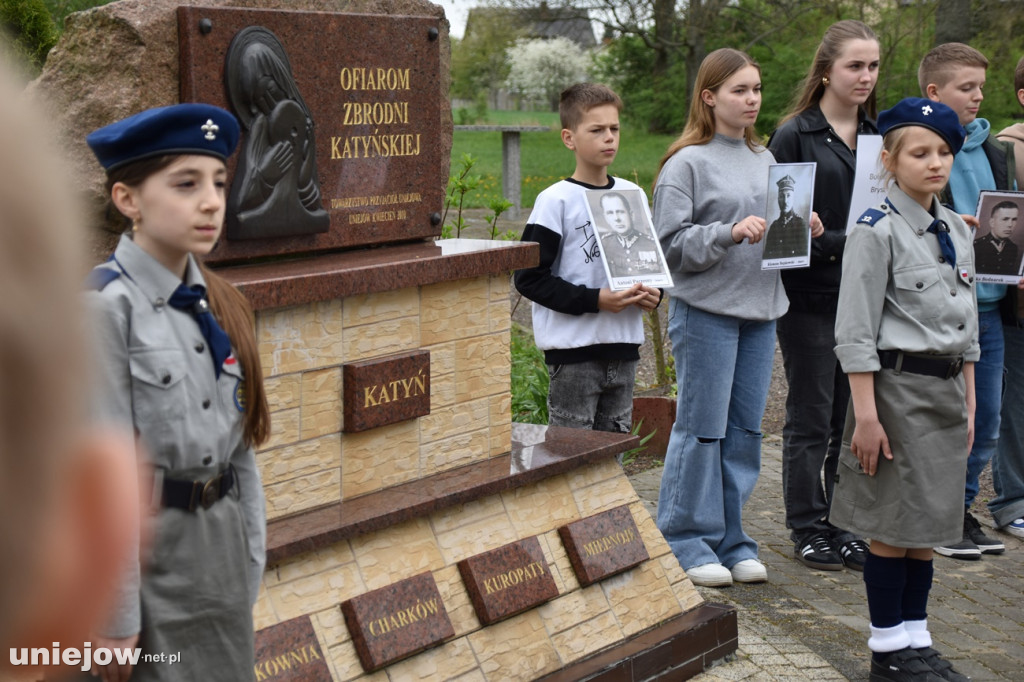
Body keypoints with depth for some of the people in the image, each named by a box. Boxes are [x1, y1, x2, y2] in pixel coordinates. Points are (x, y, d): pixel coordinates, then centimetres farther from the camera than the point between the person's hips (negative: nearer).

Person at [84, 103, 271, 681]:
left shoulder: (222, 306, 5)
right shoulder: (104, 308, -16)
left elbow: (241, 444, 9)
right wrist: (115, 613, -16)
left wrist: (251, 562, 8)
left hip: (223, 543, 6)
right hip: (147, 548, -6)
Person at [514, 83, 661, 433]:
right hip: (574, 349, -5)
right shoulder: (556, 201, -8)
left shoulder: (633, 195, 9)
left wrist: (652, 293, -1)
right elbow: (530, 278, -11)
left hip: (623, 344, 6)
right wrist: (594, 300, -19)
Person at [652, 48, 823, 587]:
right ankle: (686, 541, 8)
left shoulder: (765, 160, 14)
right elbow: (671, 243, -11)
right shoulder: (687, 163, -6)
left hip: (760, 309, 6)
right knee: (702, 427, -2)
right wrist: (729, 233, -21)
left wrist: (802, 229, 0)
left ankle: (730, 539, 18)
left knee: (745, 428, 9)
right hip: (705, 309, -6)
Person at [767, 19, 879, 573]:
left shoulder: (878, 138, 11)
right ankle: (807, 528, 11)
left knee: (851, 415, 10)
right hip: (810, 298, -5)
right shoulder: (794, 136, -6)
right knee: (810, 419, 2)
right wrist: (843, 242, -21)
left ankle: (839, 523, 20)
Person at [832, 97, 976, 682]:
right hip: (898, 386, -7)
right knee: (895, 523, 1)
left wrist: (968, 403, 15)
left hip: (947, 389, 7)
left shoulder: (956, 230, 11)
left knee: (928, 524, 12)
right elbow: (856, 332, -14)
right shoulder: (877, 232, -12)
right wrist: (866, 413, -17)